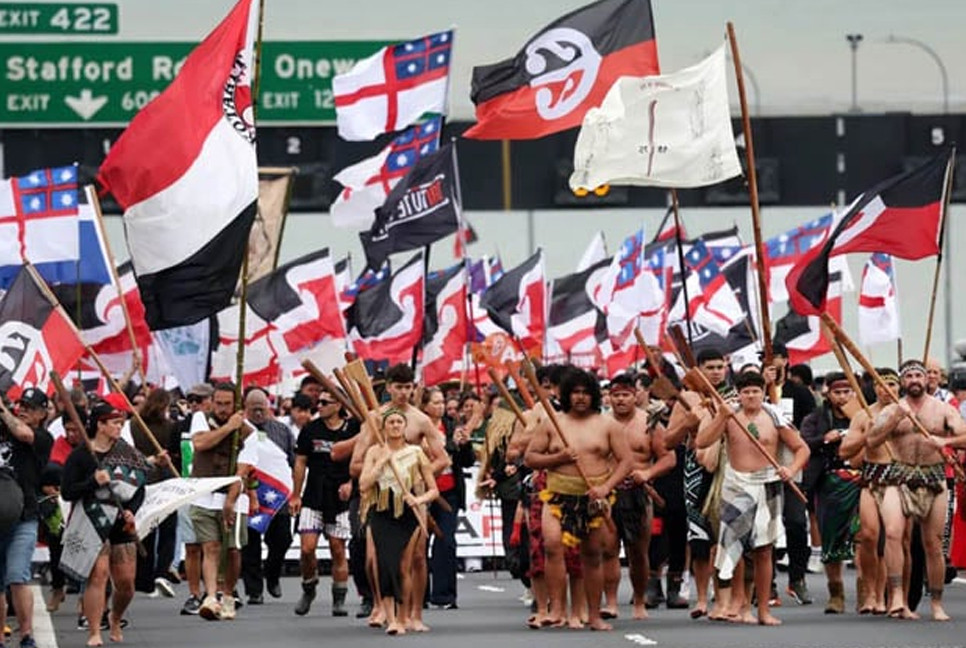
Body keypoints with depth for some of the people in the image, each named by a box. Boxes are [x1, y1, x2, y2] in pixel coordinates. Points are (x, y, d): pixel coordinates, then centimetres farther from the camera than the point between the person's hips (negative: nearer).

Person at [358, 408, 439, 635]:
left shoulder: (416, 453, 3)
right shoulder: (375, 452, 5)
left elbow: (433, 490, 5)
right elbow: (363, 485, -8)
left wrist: (420, 499, -15)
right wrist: (382, 460, -11)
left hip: (408, 515, 0)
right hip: (381, 515, 0)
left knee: (404, 568, 3)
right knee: (385, 563, -14)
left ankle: (403, 618, 18)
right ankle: (391, 619, -17)